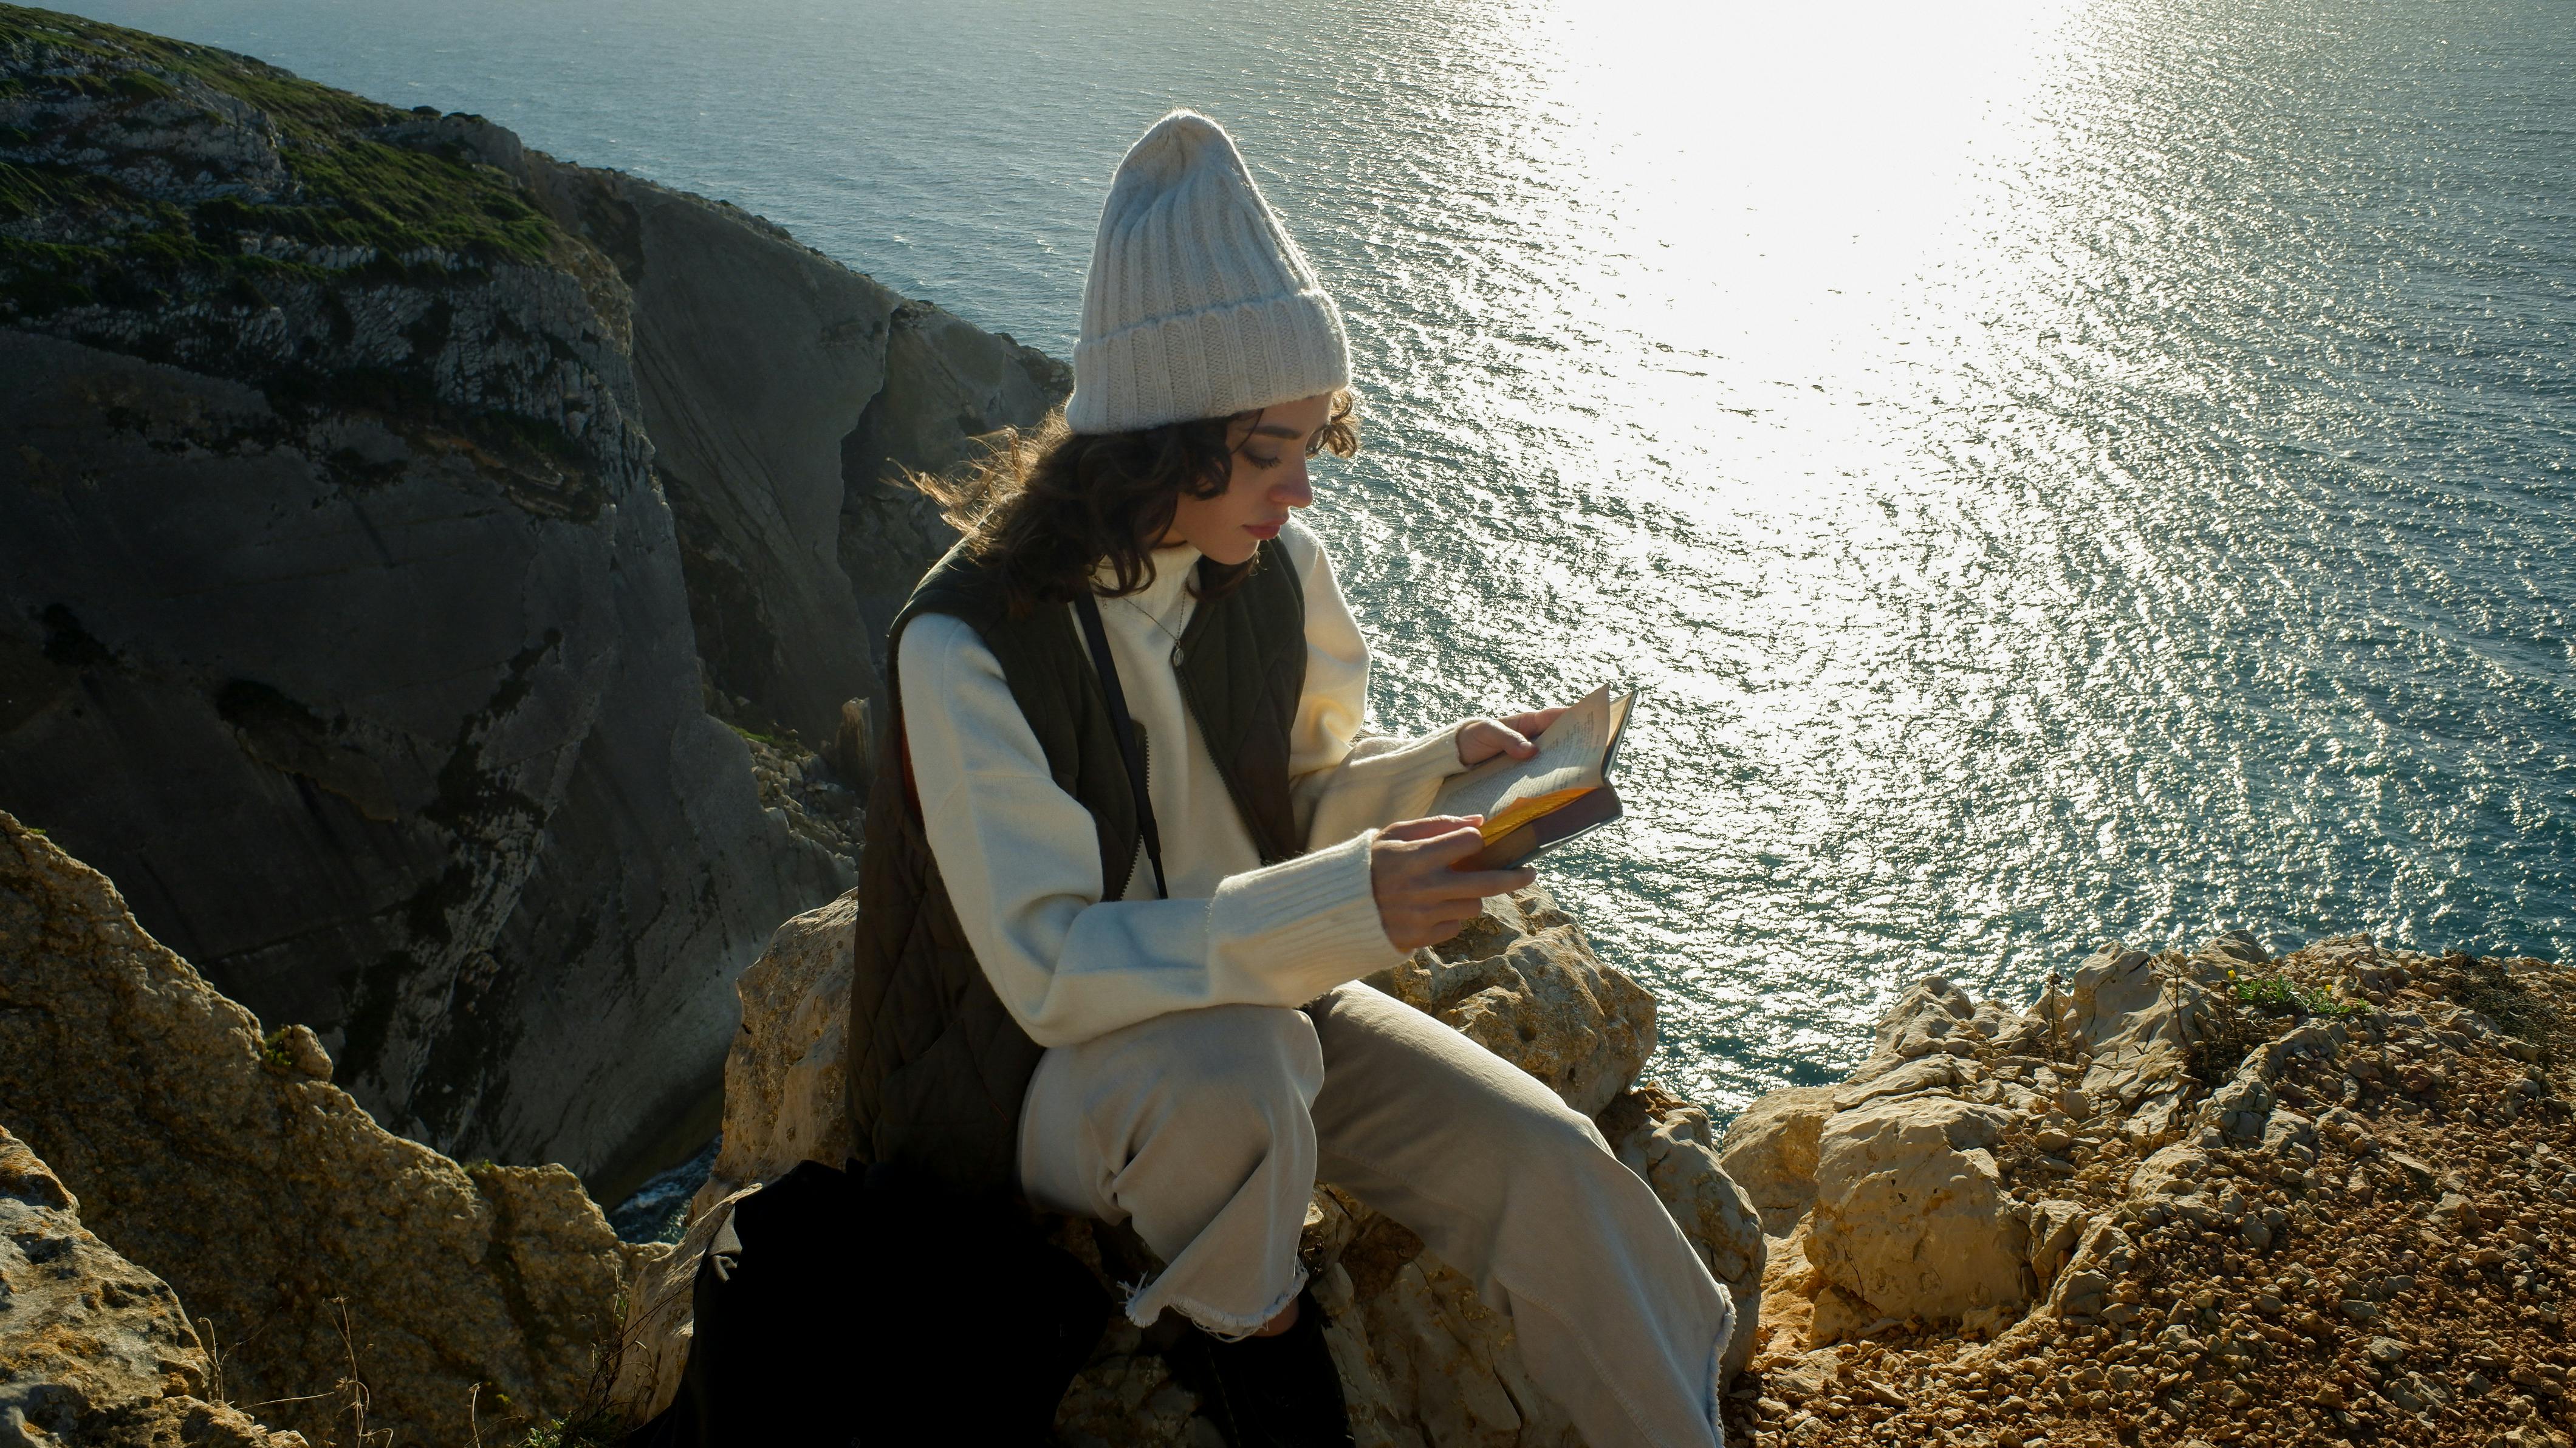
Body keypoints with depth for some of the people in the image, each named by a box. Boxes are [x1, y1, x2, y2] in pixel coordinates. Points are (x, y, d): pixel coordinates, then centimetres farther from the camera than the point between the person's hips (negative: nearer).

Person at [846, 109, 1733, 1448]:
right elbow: (1048, 968, -30)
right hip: (1028, 1075, -5)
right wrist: (1347, 907, -39)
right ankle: (1247, 1335, -5)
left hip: (1257, 1000, 5)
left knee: (1541, 1161, -12)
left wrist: (1446, 763, -14)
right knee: (1233, 1068, -37)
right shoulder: (969, 641, -26)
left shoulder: (1272, 569, -7)